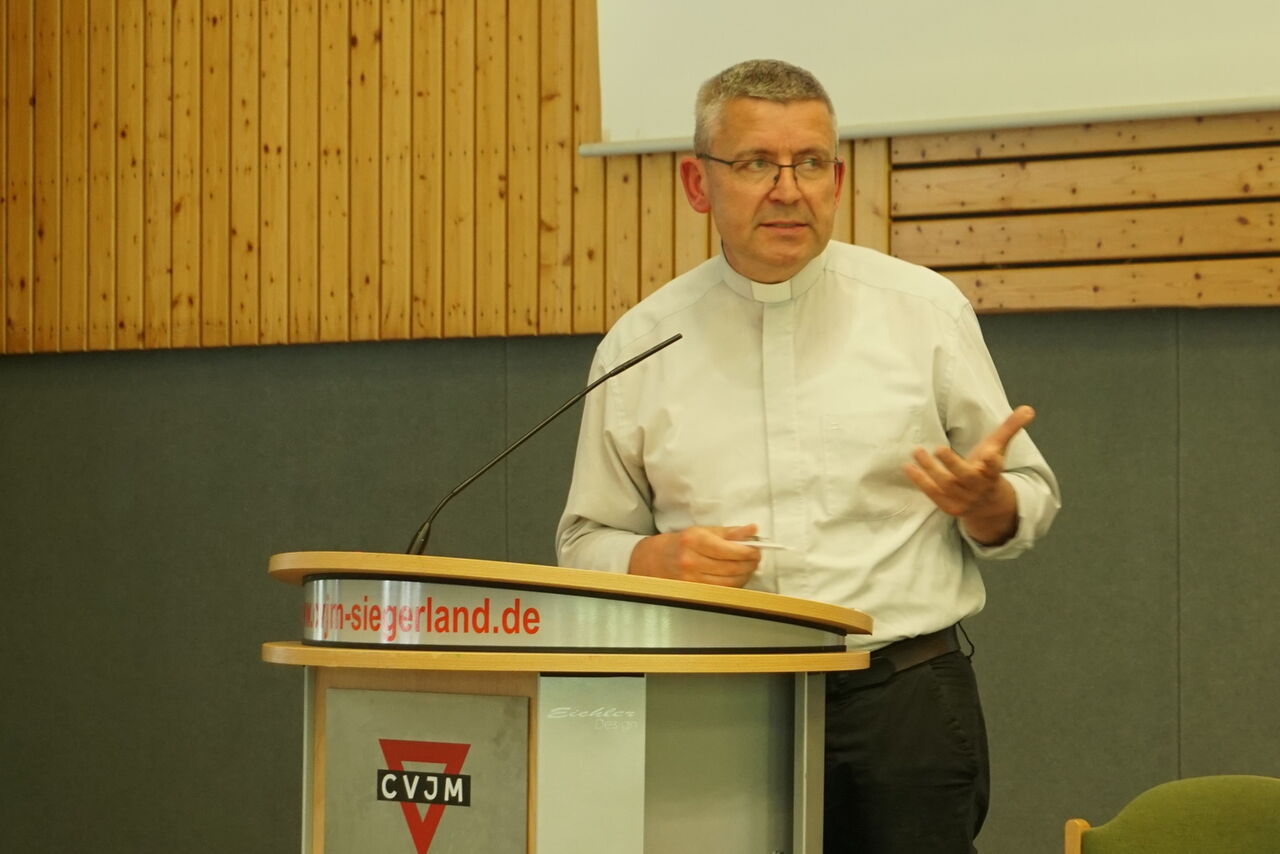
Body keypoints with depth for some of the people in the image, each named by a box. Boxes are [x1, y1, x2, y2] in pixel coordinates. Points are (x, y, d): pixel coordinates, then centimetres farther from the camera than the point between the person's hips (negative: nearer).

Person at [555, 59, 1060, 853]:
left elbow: (1028, 503, 9)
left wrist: (984, 500, -14)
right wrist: (661, 559, -8)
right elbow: (586, 540, 13)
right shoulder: (640, 345, 6)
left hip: (902, 698, -1)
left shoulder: (923, 307, 4)